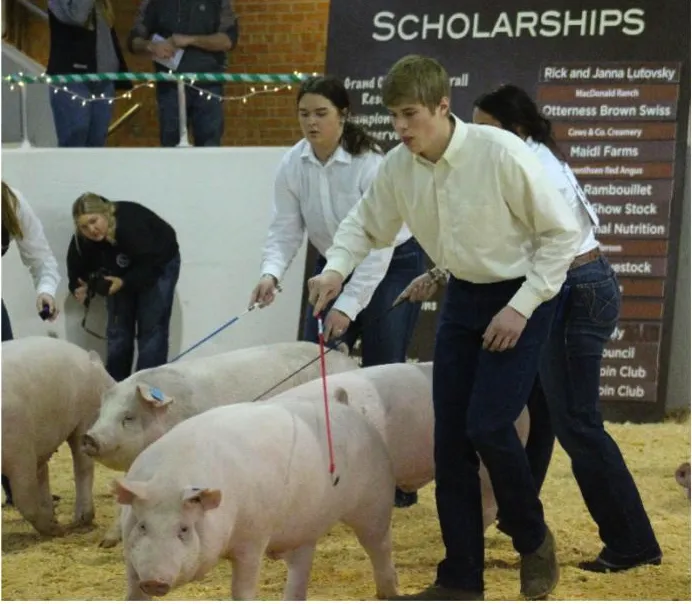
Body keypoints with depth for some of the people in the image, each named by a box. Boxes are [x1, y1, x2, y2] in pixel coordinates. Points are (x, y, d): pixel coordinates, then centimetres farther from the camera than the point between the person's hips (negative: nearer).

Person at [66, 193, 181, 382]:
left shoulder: (130, 224, -41)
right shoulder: (81, 241, -24)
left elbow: (151, 264, -36)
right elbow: (77, 271, -12)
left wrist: (124, 282, -42)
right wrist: (80, 289, -32)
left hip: (158, 264, -5)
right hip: (122, 273, 5)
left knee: (151, 329, -9)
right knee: (118, 330, 2)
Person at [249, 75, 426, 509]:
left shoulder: (370, 163, -27)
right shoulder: (293, 165, -12)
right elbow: (285, 228, -11)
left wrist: (348, 306, -35)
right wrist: (271, 273, -32)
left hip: (391, 265, -5)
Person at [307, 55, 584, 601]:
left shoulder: (501, 153, -25)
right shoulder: (398, 166, -9)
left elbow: (562, 233, -17)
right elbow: (366, 225, 10)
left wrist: (522, 306, -19)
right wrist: (336, 269, -10)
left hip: (522, 295, -6)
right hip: (463, 296, 6)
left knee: (487, 424, -16)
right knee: (450, 435, 3)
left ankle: (534, 540, 12)